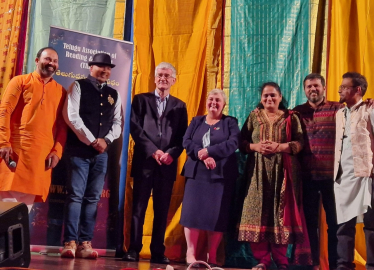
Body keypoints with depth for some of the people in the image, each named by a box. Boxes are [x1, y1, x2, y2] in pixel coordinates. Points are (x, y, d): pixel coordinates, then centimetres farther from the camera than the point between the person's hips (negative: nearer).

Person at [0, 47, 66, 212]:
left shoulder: (60, 91, 14)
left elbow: (62, 124, 12)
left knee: (27, 202, 5)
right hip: (16, 150, -3)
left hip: (43, 154, 3)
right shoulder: (20, 81, 6)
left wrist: (57, 151, 0)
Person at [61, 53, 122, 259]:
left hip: (102, 152, 4)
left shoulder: (114, 94, 16)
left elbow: (118, 122, 13)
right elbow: (71, 116, -9)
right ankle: (70, 243, -5)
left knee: (93, 198, 3)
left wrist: (106, 140, -6)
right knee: (75, 195, -7)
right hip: (79, 150, -4)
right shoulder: (79, 87, 2)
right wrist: (91, 140, -11)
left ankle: (85, 244, 6)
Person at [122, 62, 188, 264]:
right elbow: (135, 128, -1)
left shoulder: (180, 106, 15)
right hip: (144, 161, -2)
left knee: (162, 210, 3)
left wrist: (171, 154, -10)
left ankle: (158, 252, 8)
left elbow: (183, 136, 8)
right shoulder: (141, 99, 9)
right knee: (138, 207, -2)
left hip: (168, 163, 2)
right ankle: (133, 250, 2)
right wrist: (153, 151, -11)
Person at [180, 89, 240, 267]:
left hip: (221, 175, -1)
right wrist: (203, 156, -17)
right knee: (192, 211, -6)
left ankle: (212, 256, 4)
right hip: (197, 173, 2)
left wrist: (208, 151, -18)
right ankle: (190, 253, 0)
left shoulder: (230, 122, 8)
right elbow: (186, 142, 0)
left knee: (217, 214, -3)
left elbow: (233, 143, -10)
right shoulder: (196, 121, 15)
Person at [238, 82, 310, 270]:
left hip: (282, 171, -1)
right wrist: (255, 146, -11)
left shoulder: (290, 117, 8)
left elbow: (300, 143, 0)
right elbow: (241, 142, 8)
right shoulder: (254, 116, 12)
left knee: (281, 211, -2)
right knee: (258, 211, -4)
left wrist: (280, 147, -15)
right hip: (258, 172, 1)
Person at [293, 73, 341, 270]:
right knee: (310, 220, 10)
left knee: (334, 221, 6)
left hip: (331, 174, -2)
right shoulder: (297, 112, 8)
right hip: (307, 175, 2)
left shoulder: (337, 109, 1)